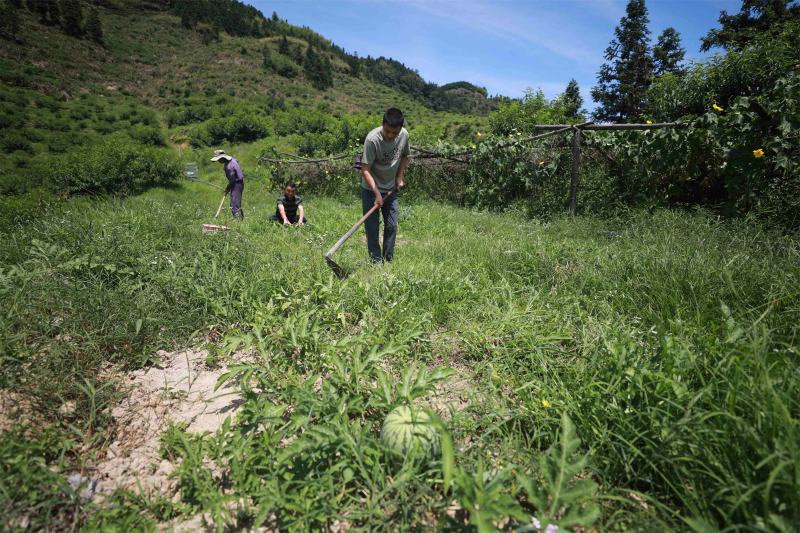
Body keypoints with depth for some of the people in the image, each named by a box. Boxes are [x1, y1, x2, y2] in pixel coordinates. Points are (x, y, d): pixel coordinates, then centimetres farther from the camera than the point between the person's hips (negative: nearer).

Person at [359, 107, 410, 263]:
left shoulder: (404, 135, -8)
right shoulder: (373, 139, -25)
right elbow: (365, 169, -22)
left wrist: (400, 177, 4)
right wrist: (377, 193, -26)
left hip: (391, 188, 5)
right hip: (371, 189, -5)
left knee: (392, 226, 6)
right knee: (372, 227, -2)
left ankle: (388, 261, 19)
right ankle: (376, 262, 10)